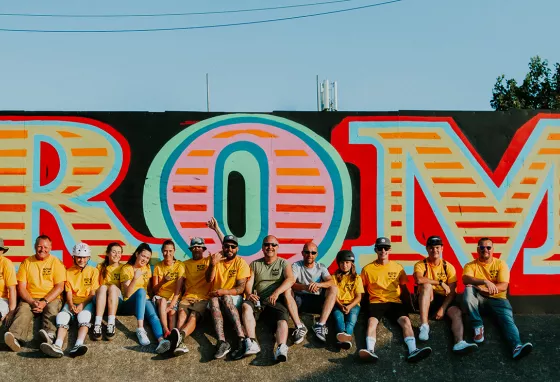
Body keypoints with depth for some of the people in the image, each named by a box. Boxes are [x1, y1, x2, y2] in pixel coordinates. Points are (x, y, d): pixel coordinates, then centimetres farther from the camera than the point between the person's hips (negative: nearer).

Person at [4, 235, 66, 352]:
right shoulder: (27, 262, 12)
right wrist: (32, 302, -13)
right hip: (30, 299, 1)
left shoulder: (56, 263, 6)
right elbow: (21, 287, 5)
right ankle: (15, 337, -56)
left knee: (52, 309, -34)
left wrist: (44, 302, -16)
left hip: (51, 299, -1)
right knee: (23, 310, -30)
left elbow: (59, 287, -2)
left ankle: (49, 335, -60)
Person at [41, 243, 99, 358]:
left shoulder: (93, 271, 11)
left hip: (87, 302, -2)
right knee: (62, 316, -31)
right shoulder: (69, 272, 19)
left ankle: (78, 346, -58)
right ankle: (58, 346, -53)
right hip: (72, 302, 2)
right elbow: (68, 292, 11)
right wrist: (71, 305, -10)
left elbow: (93, 293, 3)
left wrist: (82, 304, -14)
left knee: (84, 316, -36)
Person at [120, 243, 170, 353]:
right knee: (141, 291, -36)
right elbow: (127, 294, -13)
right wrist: (135, 279, -26)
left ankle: (161, 340, -60)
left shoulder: (147, 268, 15)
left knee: (153, 314, -31)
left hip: (144, 301, 4)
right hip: (128, 305, -4)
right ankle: (140, 329, -48)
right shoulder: (126, 269, -2)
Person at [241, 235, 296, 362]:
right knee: (246, 305, -32)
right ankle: (252, 343, -45)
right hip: (258, 299, 1)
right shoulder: (255, 264, 19)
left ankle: (281, 349, -57)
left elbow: (291, 279, -6)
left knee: (283, 319, -32)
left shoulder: (283, 263, 13)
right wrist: (249, 294, -18)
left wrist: (277, 292, -24)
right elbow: (249, 282, 7)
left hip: (277, 300, -1)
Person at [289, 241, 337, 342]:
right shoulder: (296, 266, 3)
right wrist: (305, 287, -36)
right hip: (300, 300, -2)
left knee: (334, 289, -22)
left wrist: (318, 284, -31)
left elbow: (331, 282, -9)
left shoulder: (321, 267, 10)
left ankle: (321, 324, -34)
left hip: (318, 301, 2)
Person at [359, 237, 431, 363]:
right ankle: (370, 351, -54)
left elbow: (404, 288, 21)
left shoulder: (398, 267, 14)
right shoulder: (367, 269, 9)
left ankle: (413, 351, -45)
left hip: (395, 302, 1)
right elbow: (362, 289, 15)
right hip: (376, 302, -1)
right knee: (372, 322, -32)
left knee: (405, 320, -27)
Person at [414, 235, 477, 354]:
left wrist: (443, 308, -17)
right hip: (427, 301, -2)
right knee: (427, 285, -31)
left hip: (444, 300, 2)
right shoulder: (421, 265, -1)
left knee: (457, 313, -27)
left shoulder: (448, 267, 4)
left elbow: (452, 292, -3)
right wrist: (440, 283, -22)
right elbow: (419, 280, -25)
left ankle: (459, 343, -53)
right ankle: (424, 326, -37)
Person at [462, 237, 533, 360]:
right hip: (478, 298, 0)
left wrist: (486, 288, -21)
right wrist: (485, 282, -33)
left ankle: (517, 346, -55)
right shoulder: (471, 265, 6)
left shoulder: (501, 264, 7)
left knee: (508, 318, -29)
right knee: (468, 289, -32)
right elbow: (466, 279, -17)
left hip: (497, 298, 0)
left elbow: (503, 286, -6)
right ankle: (478, 326, -26)